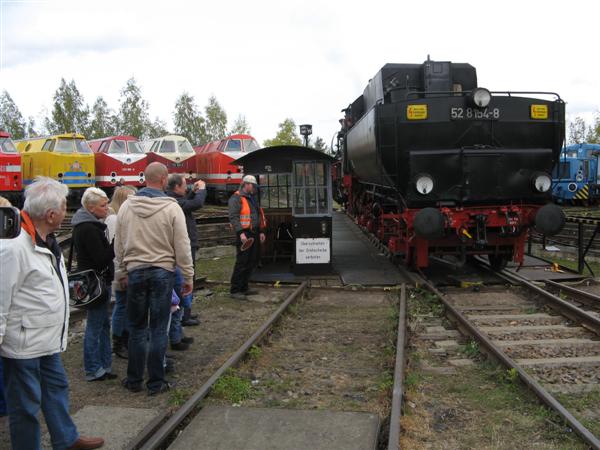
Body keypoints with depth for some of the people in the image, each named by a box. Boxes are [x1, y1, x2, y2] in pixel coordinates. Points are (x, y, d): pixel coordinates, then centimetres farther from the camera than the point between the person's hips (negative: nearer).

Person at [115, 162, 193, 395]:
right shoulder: (172, 208, -9)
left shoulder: (126, 206, 2)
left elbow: (119, 244, 8)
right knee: (158, 330, 5)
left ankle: (134, 380, 21)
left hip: (135, 272, 3)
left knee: (136, 328, 14)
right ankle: (156, 382, 12)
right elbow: (182, 246, -8)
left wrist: (122, 272, 19)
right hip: (163, 273, -3)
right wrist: (188, 276, 1)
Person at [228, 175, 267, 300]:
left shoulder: (253, 198, 20)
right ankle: (235, 291, -1)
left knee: (252, 261, 12)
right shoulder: (236, 198, -9)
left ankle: (244, 288, 23)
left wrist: (261, 232, 18)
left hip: (254, 235, 9)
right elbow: (233, 217, -17)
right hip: (244, 235, -9)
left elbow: (259, 216, 25)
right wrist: (241, 233, -25)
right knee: (242, 262, -8)